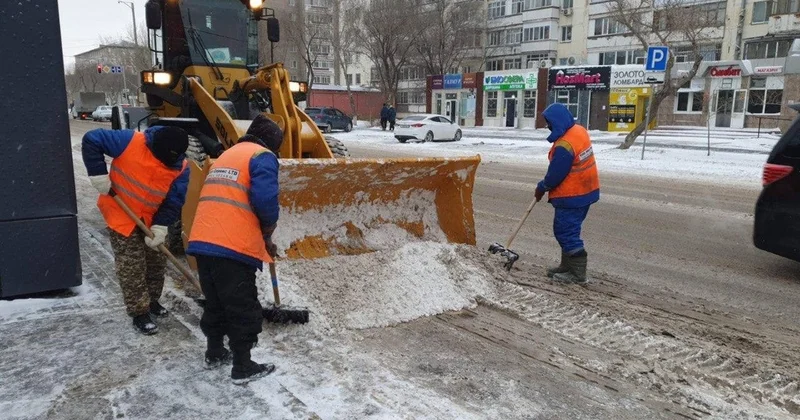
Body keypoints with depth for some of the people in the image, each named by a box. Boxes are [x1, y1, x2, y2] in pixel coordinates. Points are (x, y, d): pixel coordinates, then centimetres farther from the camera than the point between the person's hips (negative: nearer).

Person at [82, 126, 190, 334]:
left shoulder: (181, 168, -15)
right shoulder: (131, 141, -25)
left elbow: (174, 201, -14)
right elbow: (91, 140, -20)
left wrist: (160, 227, -21)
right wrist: (99, 175, -24)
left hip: (151, 218, 4)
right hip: (120, 213, -4)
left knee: (157, 261, 14)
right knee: (131, 265, -2)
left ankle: (151, 300, 37)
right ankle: (139, 313, 10)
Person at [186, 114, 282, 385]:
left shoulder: (227, 154, 27)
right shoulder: (262, 156, 0)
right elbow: (265, 199, -17)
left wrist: (262, 240, 27)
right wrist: (267, 231, 4)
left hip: (203, 242, 8)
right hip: (233, 248, -8)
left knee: (215, 302, 23)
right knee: (243, 308, 5)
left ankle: (214, 353, 37)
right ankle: (243, 367, 14)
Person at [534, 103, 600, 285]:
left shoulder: (564, 146, -26)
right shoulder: (579, 130, 4)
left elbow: (555, 175, -18)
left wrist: (541, 187, -1)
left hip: (572, 197, -10)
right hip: (586, 191, 10)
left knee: (566, 232, -1)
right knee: (566, 230, 19)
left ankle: (577, 273, 6)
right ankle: (568, 266, 29)